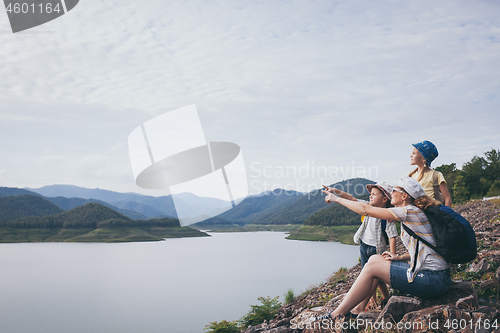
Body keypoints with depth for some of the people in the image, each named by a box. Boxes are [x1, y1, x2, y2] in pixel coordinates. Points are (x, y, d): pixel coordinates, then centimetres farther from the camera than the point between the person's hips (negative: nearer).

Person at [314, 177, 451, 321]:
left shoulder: (409, 211, -14)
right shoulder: (413, 213, 15)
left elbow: (366, 209, -12)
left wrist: (337, 199, -2)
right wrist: (400, 257, 7)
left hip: (433, 280, -9)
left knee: (372, 267, -6)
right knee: (374, 259, 10)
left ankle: (338, 314, 4)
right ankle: (356, 309, 17)